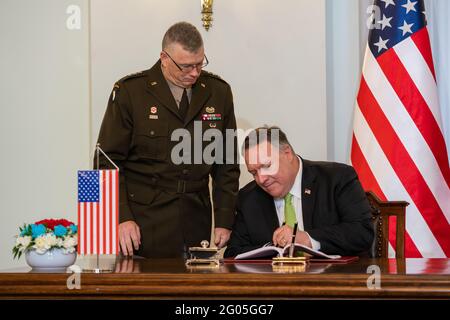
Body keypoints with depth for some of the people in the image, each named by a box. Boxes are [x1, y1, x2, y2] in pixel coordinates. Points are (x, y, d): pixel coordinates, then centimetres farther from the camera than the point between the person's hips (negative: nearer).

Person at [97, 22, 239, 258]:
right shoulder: (129, 92, -3)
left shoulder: (218, 92, 7)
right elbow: (108, 161, -2)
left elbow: (226, 163, 11)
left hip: (195, 224, 3)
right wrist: (121, 218, -12)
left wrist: (224, 220, 5)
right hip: (143, 224, -3)